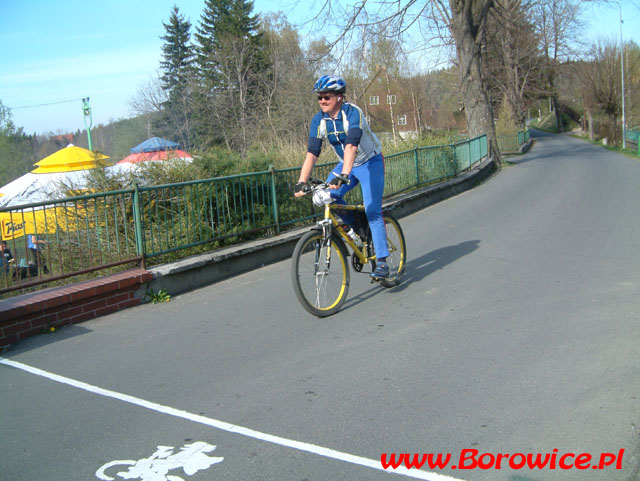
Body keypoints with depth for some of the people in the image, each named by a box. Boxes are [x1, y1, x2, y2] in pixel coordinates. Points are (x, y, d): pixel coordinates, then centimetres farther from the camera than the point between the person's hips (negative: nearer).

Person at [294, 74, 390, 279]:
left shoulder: (353, 113, -26)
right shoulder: (319, 120, -10)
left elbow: (351, 146, -40)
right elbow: (312, 153, -16)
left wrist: (343, 176, -53)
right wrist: (301, 182, -27)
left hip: (370, 163, -5)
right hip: (346, 164, 5)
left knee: (372, 212, -14)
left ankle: (382, 262, -7)